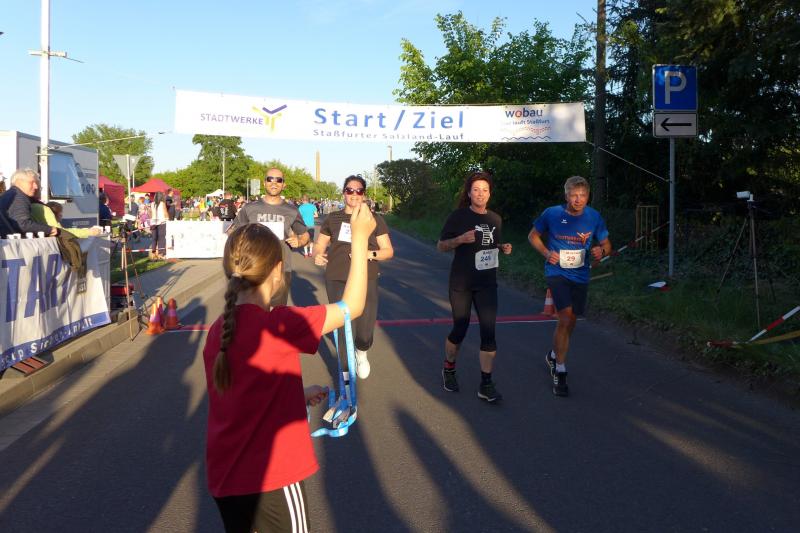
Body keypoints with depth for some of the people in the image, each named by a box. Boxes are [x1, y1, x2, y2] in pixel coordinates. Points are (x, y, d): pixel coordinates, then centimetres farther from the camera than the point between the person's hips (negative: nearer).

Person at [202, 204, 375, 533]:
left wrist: (298, 396, 18)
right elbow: (352, 307, -13)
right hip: (271, 481, -6)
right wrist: (360, 237, -8)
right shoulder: (278, 326, -21)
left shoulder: (218, 331, 0)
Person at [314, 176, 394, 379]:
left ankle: (362, 353, 32)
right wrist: (317, 255, -9)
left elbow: (389, 251, 5)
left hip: (366, 281, -1)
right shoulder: (333, 218, 10)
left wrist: (370, 254, -15)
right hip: (337, 281, 1)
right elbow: (319, 245, 15)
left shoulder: (375, 219, 6)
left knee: (365, 334, -5)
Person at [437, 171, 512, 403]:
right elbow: (441, 245, -3)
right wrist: (460, 239, -21)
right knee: (460, 329, 6)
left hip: (487, 283, 3)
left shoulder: (495, 219, 7)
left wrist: (503, 247, -1)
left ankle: (486, 384, 1)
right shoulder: (458, 216, -6)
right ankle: (449, 369, 32)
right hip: (461, 283, -3)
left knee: (488, 331, -5)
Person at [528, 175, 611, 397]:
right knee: (566, 317, -21)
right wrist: (546, 252, -14)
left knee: (570, 321, 15)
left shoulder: (594, 217, -5)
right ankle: (560, 372, -11)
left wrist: (601, 251, -18)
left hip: (580, 275, 4)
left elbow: (606, 244, 6)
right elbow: (533, 236, 4)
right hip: (557, 271, -4)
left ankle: (554, 355, 43)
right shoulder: (551, 214, -10)